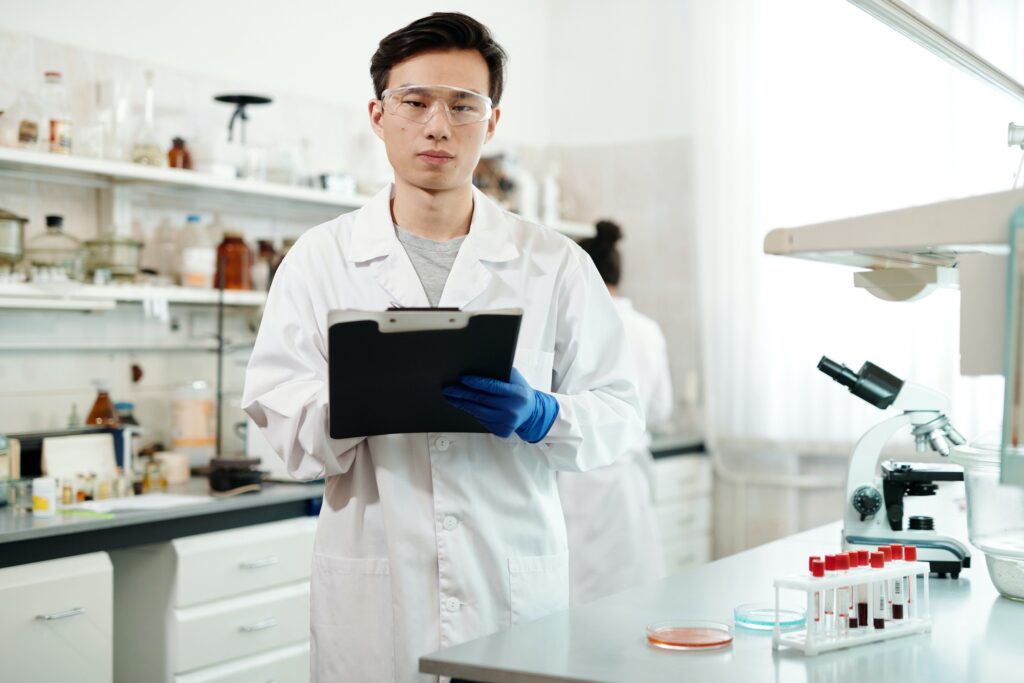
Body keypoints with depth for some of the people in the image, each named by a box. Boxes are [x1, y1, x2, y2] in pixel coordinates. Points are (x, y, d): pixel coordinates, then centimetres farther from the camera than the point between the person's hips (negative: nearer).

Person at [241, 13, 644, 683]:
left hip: (516, 588, 1)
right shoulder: (320, 258, 5)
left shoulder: (556, 264, 5)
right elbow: (275, 415, -2)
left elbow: (619, 413, 2)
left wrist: (540, 416, -18)